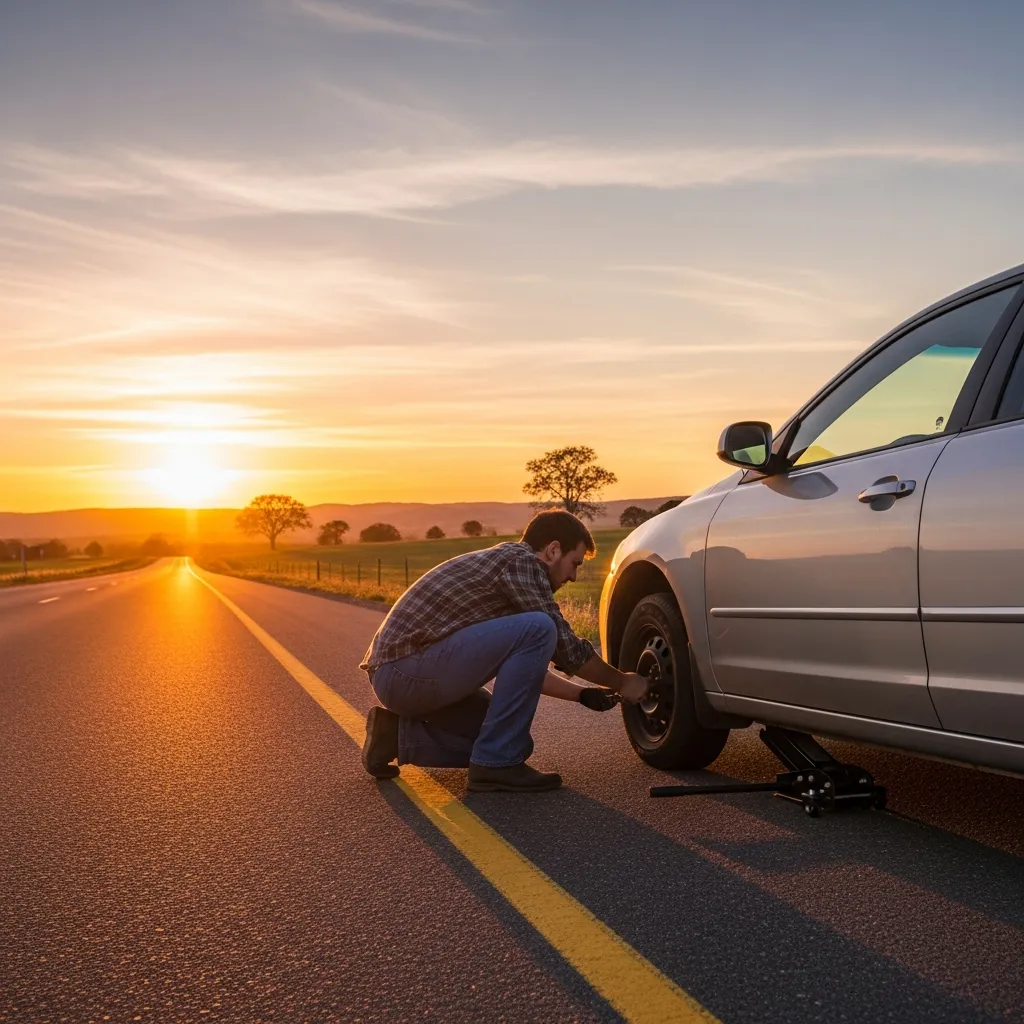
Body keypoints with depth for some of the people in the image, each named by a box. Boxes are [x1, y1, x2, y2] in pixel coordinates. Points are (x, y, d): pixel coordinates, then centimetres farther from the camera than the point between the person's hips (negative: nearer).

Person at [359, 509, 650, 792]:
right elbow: (566, 647, -9)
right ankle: (496, 765, -13)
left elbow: (521, 664, 29)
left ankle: (399, 735, 14)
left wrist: (584, 694, 25)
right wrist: (621, 682, 6)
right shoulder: (521, 561, -8)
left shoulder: (502, 560, 22)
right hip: (404, 670, -10)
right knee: (538, 629, -19)